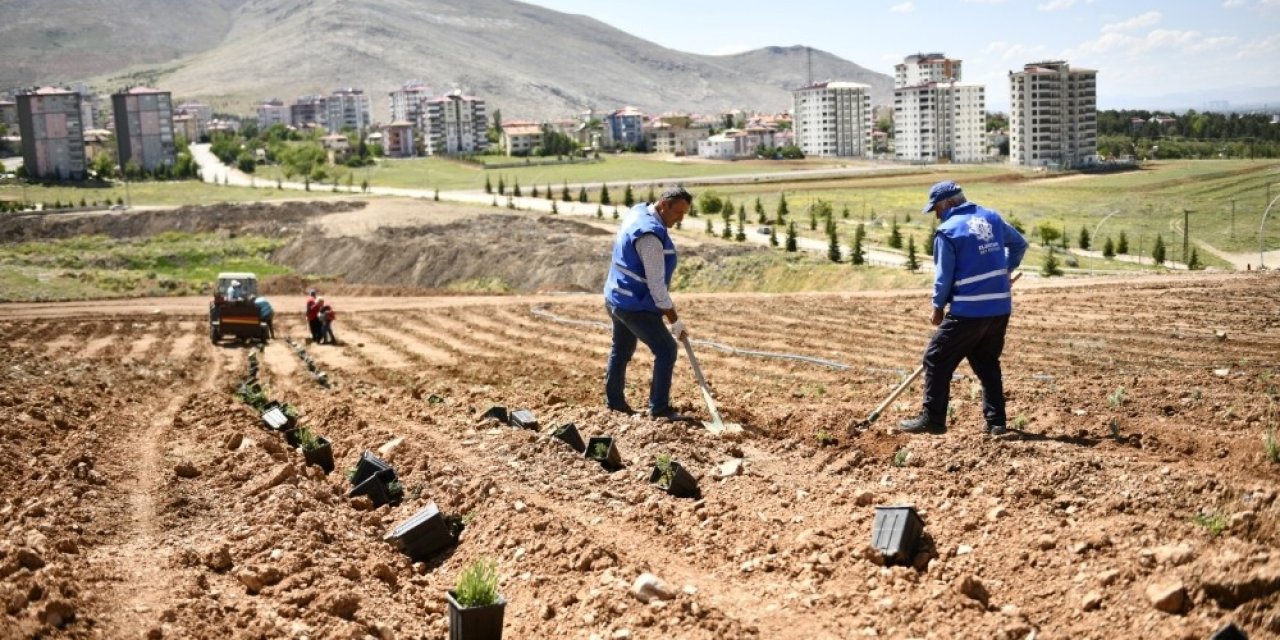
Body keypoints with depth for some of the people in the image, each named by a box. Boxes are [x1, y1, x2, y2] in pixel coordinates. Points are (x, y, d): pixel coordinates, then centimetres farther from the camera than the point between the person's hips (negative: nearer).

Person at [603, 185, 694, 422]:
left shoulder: (639, 211, 5)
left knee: (621, 350, 21)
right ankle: (660, 408, -3)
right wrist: (675, 321, -17)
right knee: (666, 350, -6)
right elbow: (656, 284, -23)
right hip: (634, 304, -10)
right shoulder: (651, 234, -25)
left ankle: (614, 401, 33)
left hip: (617, 298, 10)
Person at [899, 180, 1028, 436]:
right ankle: (996, 421, 17)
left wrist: (938, 307, 5)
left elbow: (944, 275, -8)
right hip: (1001, 307, 7)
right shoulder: (991, 217, 9)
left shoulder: (947, 230, -9)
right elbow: (1019, 244, 20)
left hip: (969, 311, -7)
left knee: (937, 360, 5)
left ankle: (933, 419, 7)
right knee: (988, 363, 19)